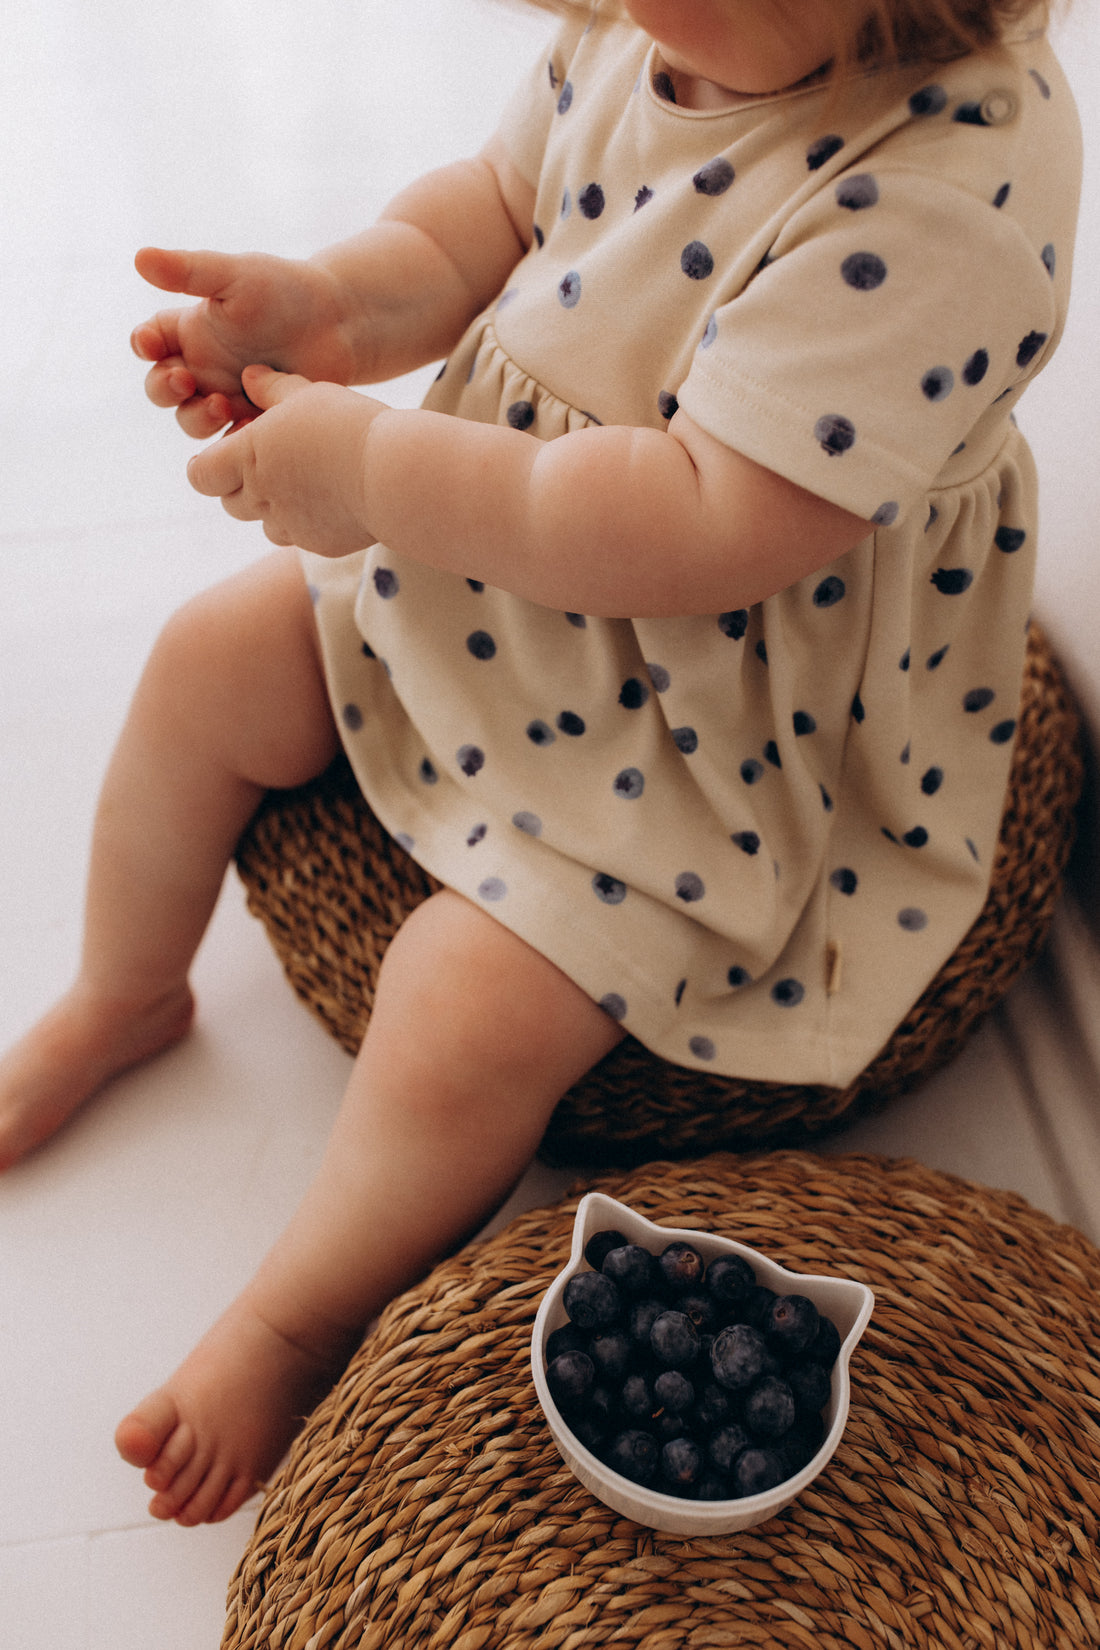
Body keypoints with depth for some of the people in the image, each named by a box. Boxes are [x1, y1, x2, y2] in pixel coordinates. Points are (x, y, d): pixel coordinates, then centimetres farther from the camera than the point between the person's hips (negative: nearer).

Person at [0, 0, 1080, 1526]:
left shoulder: (953, 182, -32)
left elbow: (718, 529, -38)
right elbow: (497, 210, 8)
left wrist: (379, 470, -31)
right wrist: (337, 305, -14)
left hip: (727, 716, -8)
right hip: (496, 547, 9)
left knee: (467, 1022, -17)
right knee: (213, 659, 9)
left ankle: (298, 1325, 17)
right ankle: (126, 995, 37)